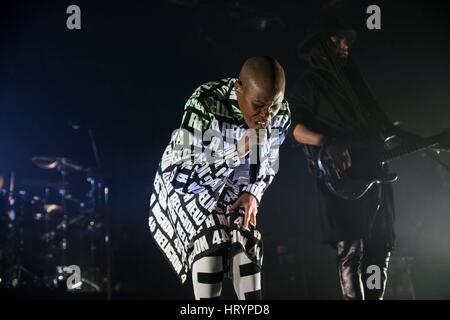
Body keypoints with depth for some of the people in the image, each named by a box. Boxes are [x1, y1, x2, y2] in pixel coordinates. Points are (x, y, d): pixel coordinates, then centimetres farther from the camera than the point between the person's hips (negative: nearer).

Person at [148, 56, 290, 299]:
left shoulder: (280, 114, -20)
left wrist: (253, 194, -17)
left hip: (233, 188, 4)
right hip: (187, 185, -4)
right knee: (212, 237, -24)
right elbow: (179, 176, -36)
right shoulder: (204, 104, -36)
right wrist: (236, 153, -41)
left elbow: (268, 164, 1)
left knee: (246, 235, -15)